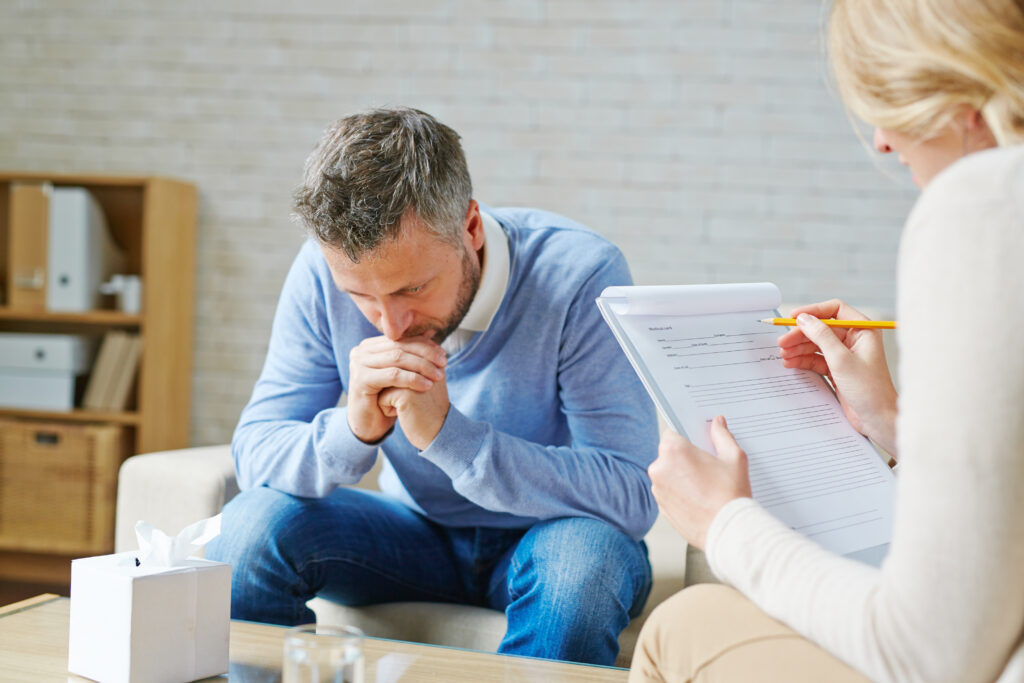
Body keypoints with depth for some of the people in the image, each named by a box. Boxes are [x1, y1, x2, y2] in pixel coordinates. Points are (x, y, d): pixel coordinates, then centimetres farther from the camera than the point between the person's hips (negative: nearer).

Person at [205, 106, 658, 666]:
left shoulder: (580, 276, -26)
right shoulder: (327, 272, -16)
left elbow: (632, 498, -29)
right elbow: (254, 452, -13)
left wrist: (447, 433, -39)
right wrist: (353, 431, -35)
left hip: (539, 542, -2)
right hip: (416, 532, 2)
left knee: (587, 554, -36)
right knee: (252, 525, -23)